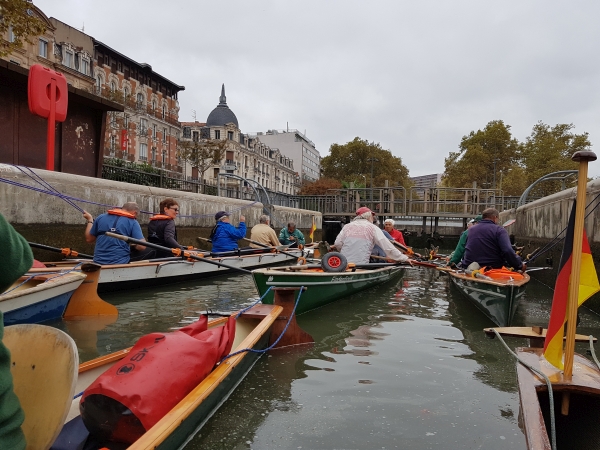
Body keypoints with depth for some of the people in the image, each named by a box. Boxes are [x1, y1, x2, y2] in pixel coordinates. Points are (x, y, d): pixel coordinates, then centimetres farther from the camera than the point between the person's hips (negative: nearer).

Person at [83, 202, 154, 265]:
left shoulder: (101, 217, 6)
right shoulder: (132, 222, -5)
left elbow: (89, 239, 15)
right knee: (150, 250, 7)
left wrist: (90, 220, 27)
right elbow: (141, 246, -13)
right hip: (121, 263, -6)